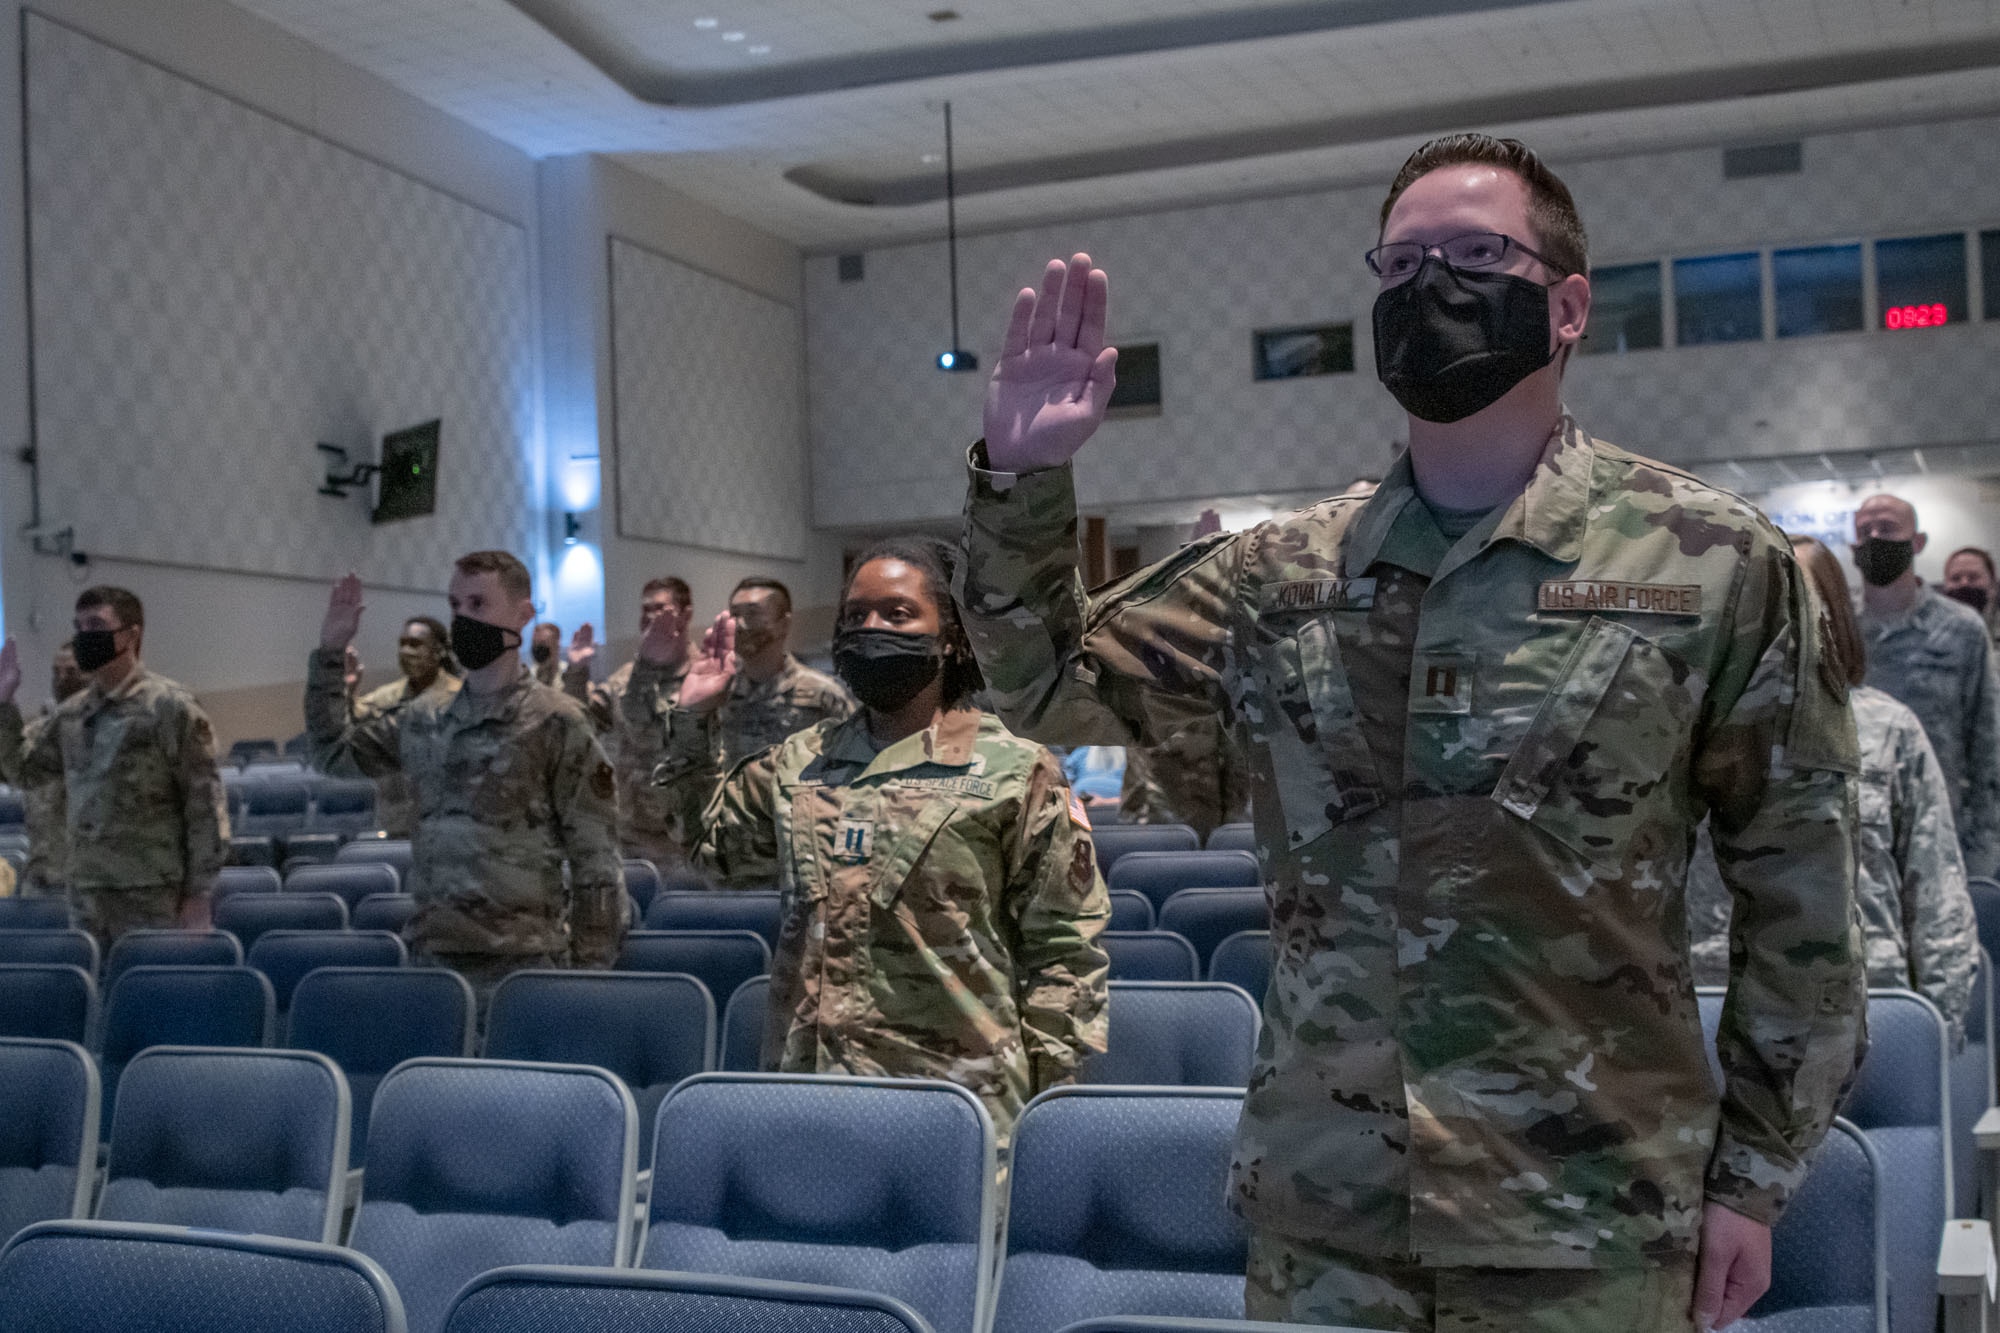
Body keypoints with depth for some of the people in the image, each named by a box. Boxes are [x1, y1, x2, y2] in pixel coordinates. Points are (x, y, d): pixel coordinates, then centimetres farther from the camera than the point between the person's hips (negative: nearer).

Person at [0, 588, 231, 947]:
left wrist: (198, 892, -10)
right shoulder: (71, 714, 12)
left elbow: (204, 802, -8)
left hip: (150, 894, -6)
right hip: (85, 892, 6)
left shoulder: (171, 706, -7)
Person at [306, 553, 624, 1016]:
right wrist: (328, 654, 15)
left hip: (523, 963, -5)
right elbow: (333, 752, 25)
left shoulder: (555, 722, -5)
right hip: (431, 956, 5)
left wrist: (588, 972, -9)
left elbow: (595, 860, -6)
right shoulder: (424, 719, 11)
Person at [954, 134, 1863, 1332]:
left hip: (1587, 1233, -3)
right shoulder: (1279, 574, 5)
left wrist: (1757, 1171, -1)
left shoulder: (1715, 561, -5)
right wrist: (1021, 480, -7)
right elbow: (1050, 689, 8)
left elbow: (1799, 894, -1)